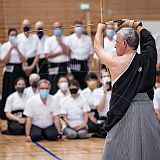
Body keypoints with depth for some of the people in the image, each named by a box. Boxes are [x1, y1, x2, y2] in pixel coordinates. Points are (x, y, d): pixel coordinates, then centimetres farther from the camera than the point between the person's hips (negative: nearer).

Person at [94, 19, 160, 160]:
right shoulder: (148, 59, 0)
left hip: (125, 113, -4)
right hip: (147, 110, 4)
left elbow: (98, 47, 9)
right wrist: (134, 25, 34)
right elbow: (149, 38, 22)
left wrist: (100, 29, 27)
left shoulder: (116, 63, -10)